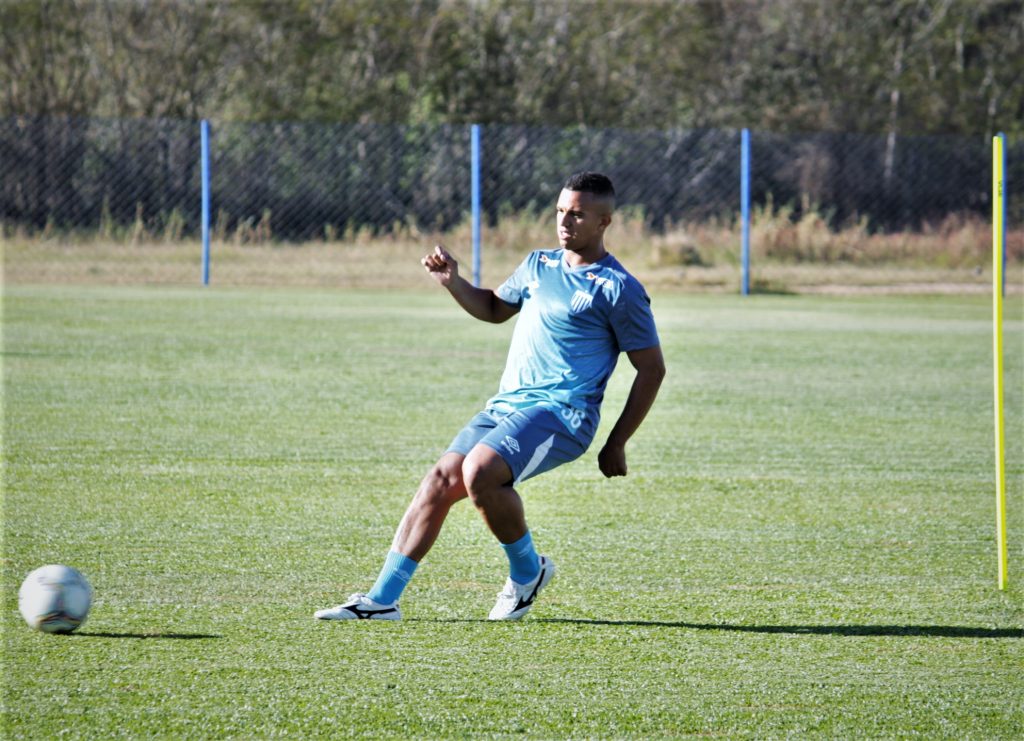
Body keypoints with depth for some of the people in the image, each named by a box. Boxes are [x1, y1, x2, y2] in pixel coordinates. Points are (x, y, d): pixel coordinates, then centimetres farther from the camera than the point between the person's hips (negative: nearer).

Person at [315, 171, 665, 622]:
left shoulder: (618, 289, -5)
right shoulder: (539, 265, 16)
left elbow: (652, 369, -2)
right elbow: (494, 308, 34)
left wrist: (616, 446, -3)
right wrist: (452, 282, 13)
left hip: (561, 414, -7)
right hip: (506, 405, 7)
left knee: (479, 473, -30)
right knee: (440, 480, -9)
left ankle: (528, 571, -6)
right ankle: (382, 600, -8)